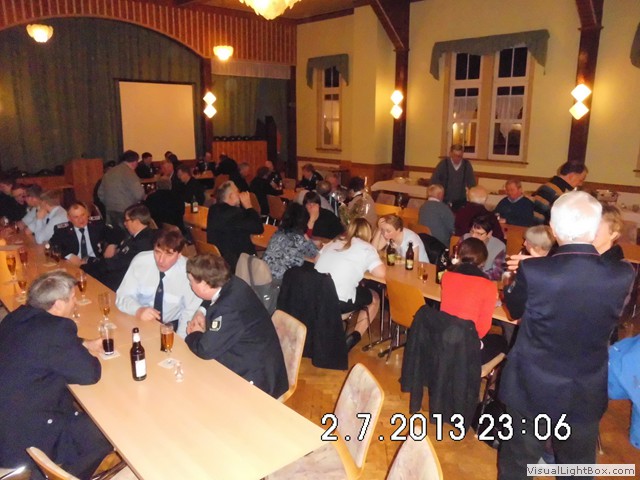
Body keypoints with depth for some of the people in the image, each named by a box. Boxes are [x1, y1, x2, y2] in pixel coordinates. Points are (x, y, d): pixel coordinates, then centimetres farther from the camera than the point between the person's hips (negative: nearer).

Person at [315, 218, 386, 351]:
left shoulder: (332, 243, 18)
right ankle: (354, 337, 9)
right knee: (374, 298, 21)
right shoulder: (366, 248, 3)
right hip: (338, 302, -6)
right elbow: (381, 273, -7)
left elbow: (317, 261, 27)